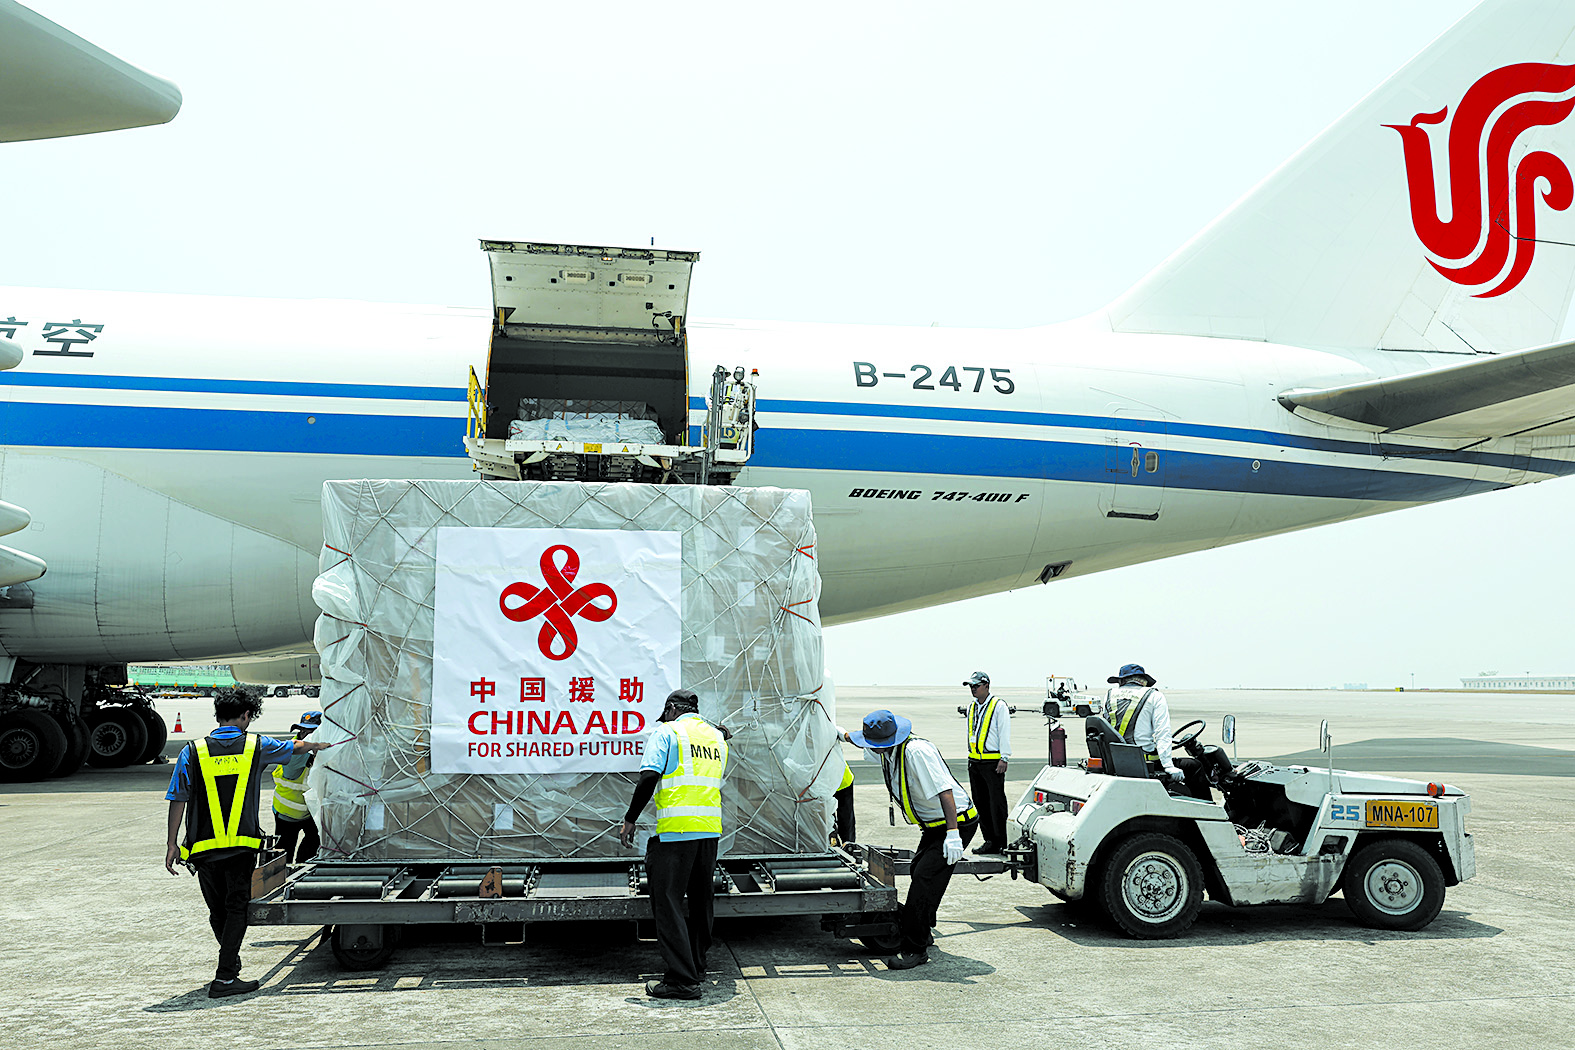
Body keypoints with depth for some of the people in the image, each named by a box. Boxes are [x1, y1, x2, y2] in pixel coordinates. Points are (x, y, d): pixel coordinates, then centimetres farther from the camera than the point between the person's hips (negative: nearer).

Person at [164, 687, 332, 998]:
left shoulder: (193, 752, 3)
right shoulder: (256, 746, 3)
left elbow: (178, 800, -1)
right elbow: (296, 746, 22)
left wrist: (172, 843, 5)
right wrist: (319, 746, 43)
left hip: (203, 848, 2)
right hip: (242, 845, -2)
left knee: (217, 911, 16)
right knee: (237, 908, 3)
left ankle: (231, 960, 35)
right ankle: (224, 978, -5)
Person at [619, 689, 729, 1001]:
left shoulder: (666, 732, -1)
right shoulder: (717, 736, 16)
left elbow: (649, 776, -11)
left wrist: (629, 819, -6)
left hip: (675, 830, -6)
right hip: (711, 828, 6)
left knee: (667, 902, -1)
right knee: (701, 900, 19)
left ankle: (682, 979, -5)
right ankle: (696, 966, 31)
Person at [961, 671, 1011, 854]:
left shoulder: (999, 706, -5)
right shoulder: (971, 708, 15)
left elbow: (1005, 733, -9)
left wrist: (1004, 759, -14)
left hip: (993, 762, -7)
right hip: (974, 762, 7)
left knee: (997, 803, -5)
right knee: (980, 803, 8)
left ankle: (1002, 842, 1)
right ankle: (989, 840, 16)